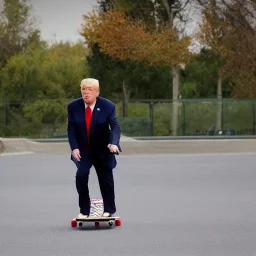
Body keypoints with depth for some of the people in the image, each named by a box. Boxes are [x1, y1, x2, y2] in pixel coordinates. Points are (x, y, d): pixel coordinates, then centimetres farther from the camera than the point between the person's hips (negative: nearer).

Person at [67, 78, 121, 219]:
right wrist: (74, 148, -20)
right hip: (82, 150, 0)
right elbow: (71, 129, -7)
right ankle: (84, 210, -6)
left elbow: (115, 127, -21)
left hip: (102, 149, 0)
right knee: (81, 175, -18)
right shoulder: (73, 106, -9)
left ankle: (108, 210, 26)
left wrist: (114, 143, -40)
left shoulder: (108, 106, -14)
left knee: (106, 179, 6)